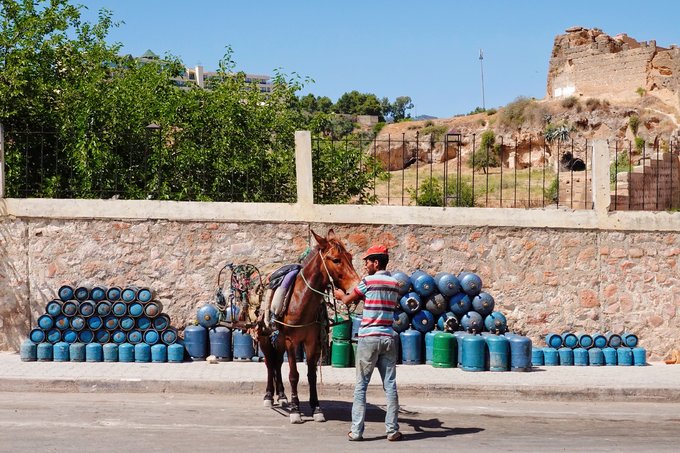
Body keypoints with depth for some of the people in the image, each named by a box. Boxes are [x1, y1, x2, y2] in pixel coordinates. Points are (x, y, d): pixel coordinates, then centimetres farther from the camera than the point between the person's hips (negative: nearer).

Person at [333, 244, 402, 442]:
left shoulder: (368, 281, -7)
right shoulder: (395, 284, 9)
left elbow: (347, 300, 4)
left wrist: (340, 294, 26)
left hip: (369, 338, -4)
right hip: (389, 338, 4)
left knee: (361, 386, 2)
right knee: (390, 385, 7)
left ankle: (356, 431, 2)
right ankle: (392, 430, 7)